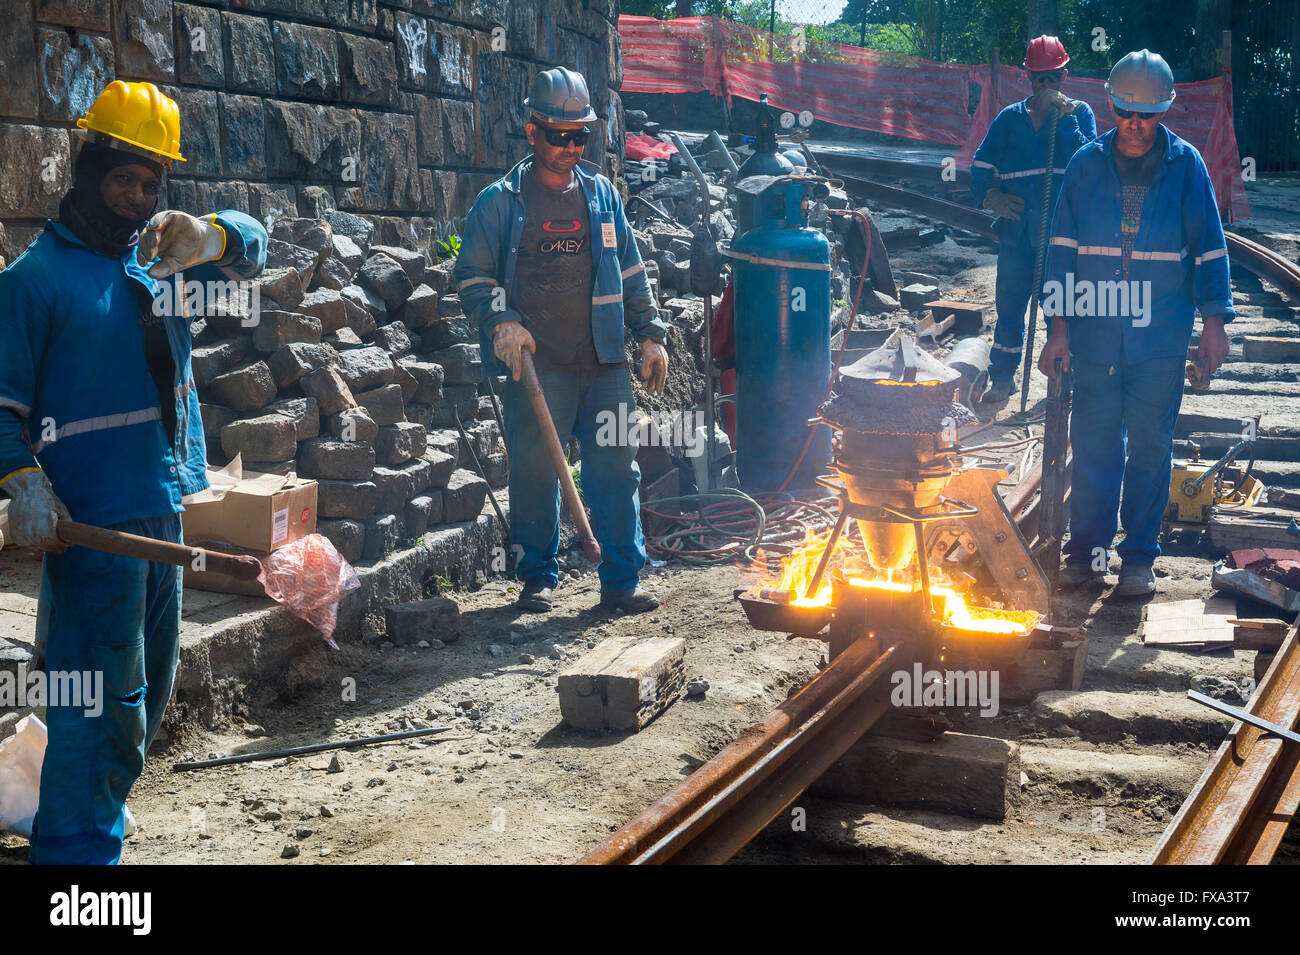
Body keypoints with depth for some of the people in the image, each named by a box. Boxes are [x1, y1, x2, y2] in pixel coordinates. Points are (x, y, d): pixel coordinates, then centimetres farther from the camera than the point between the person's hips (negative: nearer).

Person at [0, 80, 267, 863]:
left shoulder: (160, 259, 13)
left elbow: (253, 247, 4)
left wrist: (204, 237, -18)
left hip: (164, 505, 8)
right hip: (92, 518, -7)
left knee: (150, 684, 18)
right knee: (105, 696, -10)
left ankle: (98, 806, 35)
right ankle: (75, 845, 0)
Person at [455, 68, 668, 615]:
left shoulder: (601, 194, 14)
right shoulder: (500, 202, 4)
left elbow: (631, 272, 19)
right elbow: (472, 275, 5)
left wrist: (650, 334, 14)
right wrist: (501, 321, -12)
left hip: (604, 363, 3)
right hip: (536, 365, -2)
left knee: (616, 468, 0)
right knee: (534, 472, 2)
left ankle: (621, 581, 8)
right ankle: (538, 577, 18)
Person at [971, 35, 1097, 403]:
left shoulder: (1079, 112, 6)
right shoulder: (1009, 118, 10)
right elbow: (982, 165, 11)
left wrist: (1065, 118, -13)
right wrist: (989, 196, -7)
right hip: (1016, 230, 2)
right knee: (1009, 304, 6)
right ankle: (1002, 376, 19)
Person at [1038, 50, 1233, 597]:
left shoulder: (1186, 166, 2)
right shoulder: (1086, 165, 3)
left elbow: (1209, 248, 4)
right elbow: (1062, 248, 4)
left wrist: (1215, 323, -2)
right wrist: (1058, 327, -1)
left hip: (1163, 337, -1)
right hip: (1096, 332, 1)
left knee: (1150, 448, 5)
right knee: (1092, 444, 3)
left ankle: (1139, 557, 16)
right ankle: (1087, 550, 14)